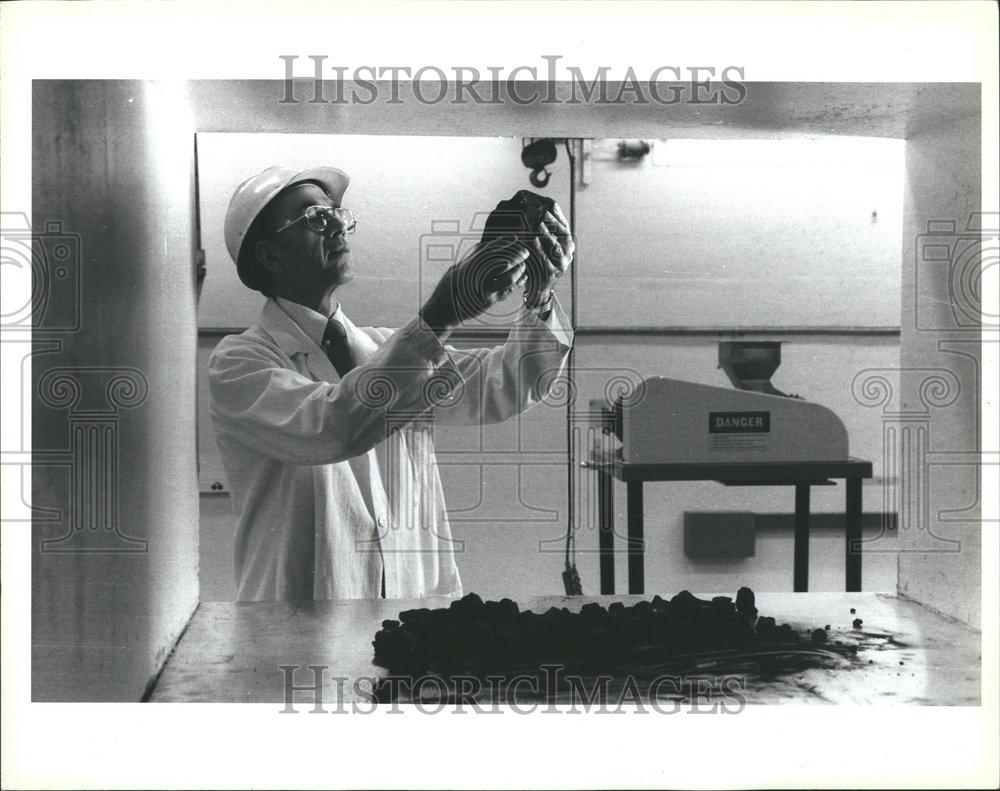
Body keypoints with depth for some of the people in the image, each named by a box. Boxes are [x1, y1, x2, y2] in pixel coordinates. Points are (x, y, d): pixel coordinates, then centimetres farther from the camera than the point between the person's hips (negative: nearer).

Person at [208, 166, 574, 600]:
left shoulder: (385, 346, 13)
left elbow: (500, 388, 1)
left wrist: (539, 296, -15)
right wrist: (441, 315, -25)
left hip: (415, 587, 4)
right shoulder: (238, 361, -3)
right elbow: (327, 427, -21)